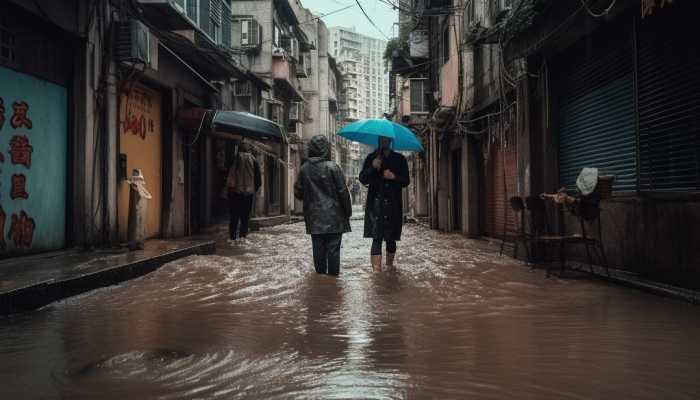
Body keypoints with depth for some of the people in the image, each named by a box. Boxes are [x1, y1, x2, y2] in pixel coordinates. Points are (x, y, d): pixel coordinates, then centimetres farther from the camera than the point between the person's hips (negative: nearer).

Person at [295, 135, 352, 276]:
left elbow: (298, 193, 7)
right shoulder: (333, 167, -11)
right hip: (333, 216, -3)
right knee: (333, 248, 3)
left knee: (318, 248, 10)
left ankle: (320, 273, 16)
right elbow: (343, 192, -9)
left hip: (314, 217, 3)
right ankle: (333, 273, 6)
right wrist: (348, 211, 2)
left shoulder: (304, 169, 0)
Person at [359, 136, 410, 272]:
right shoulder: (371, 158, 9)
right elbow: (362, 179, 3)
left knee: (391, 239, 9)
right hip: (375, 204, -1)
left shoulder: (399, 159, 9)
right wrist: (373, 167, -12)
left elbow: (406, 181, 6)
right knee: (377, 238, -11)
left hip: (393, 204, 1)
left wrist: (394, 177, -13)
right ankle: (376, 269, -16)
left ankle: (390, 264, 28)